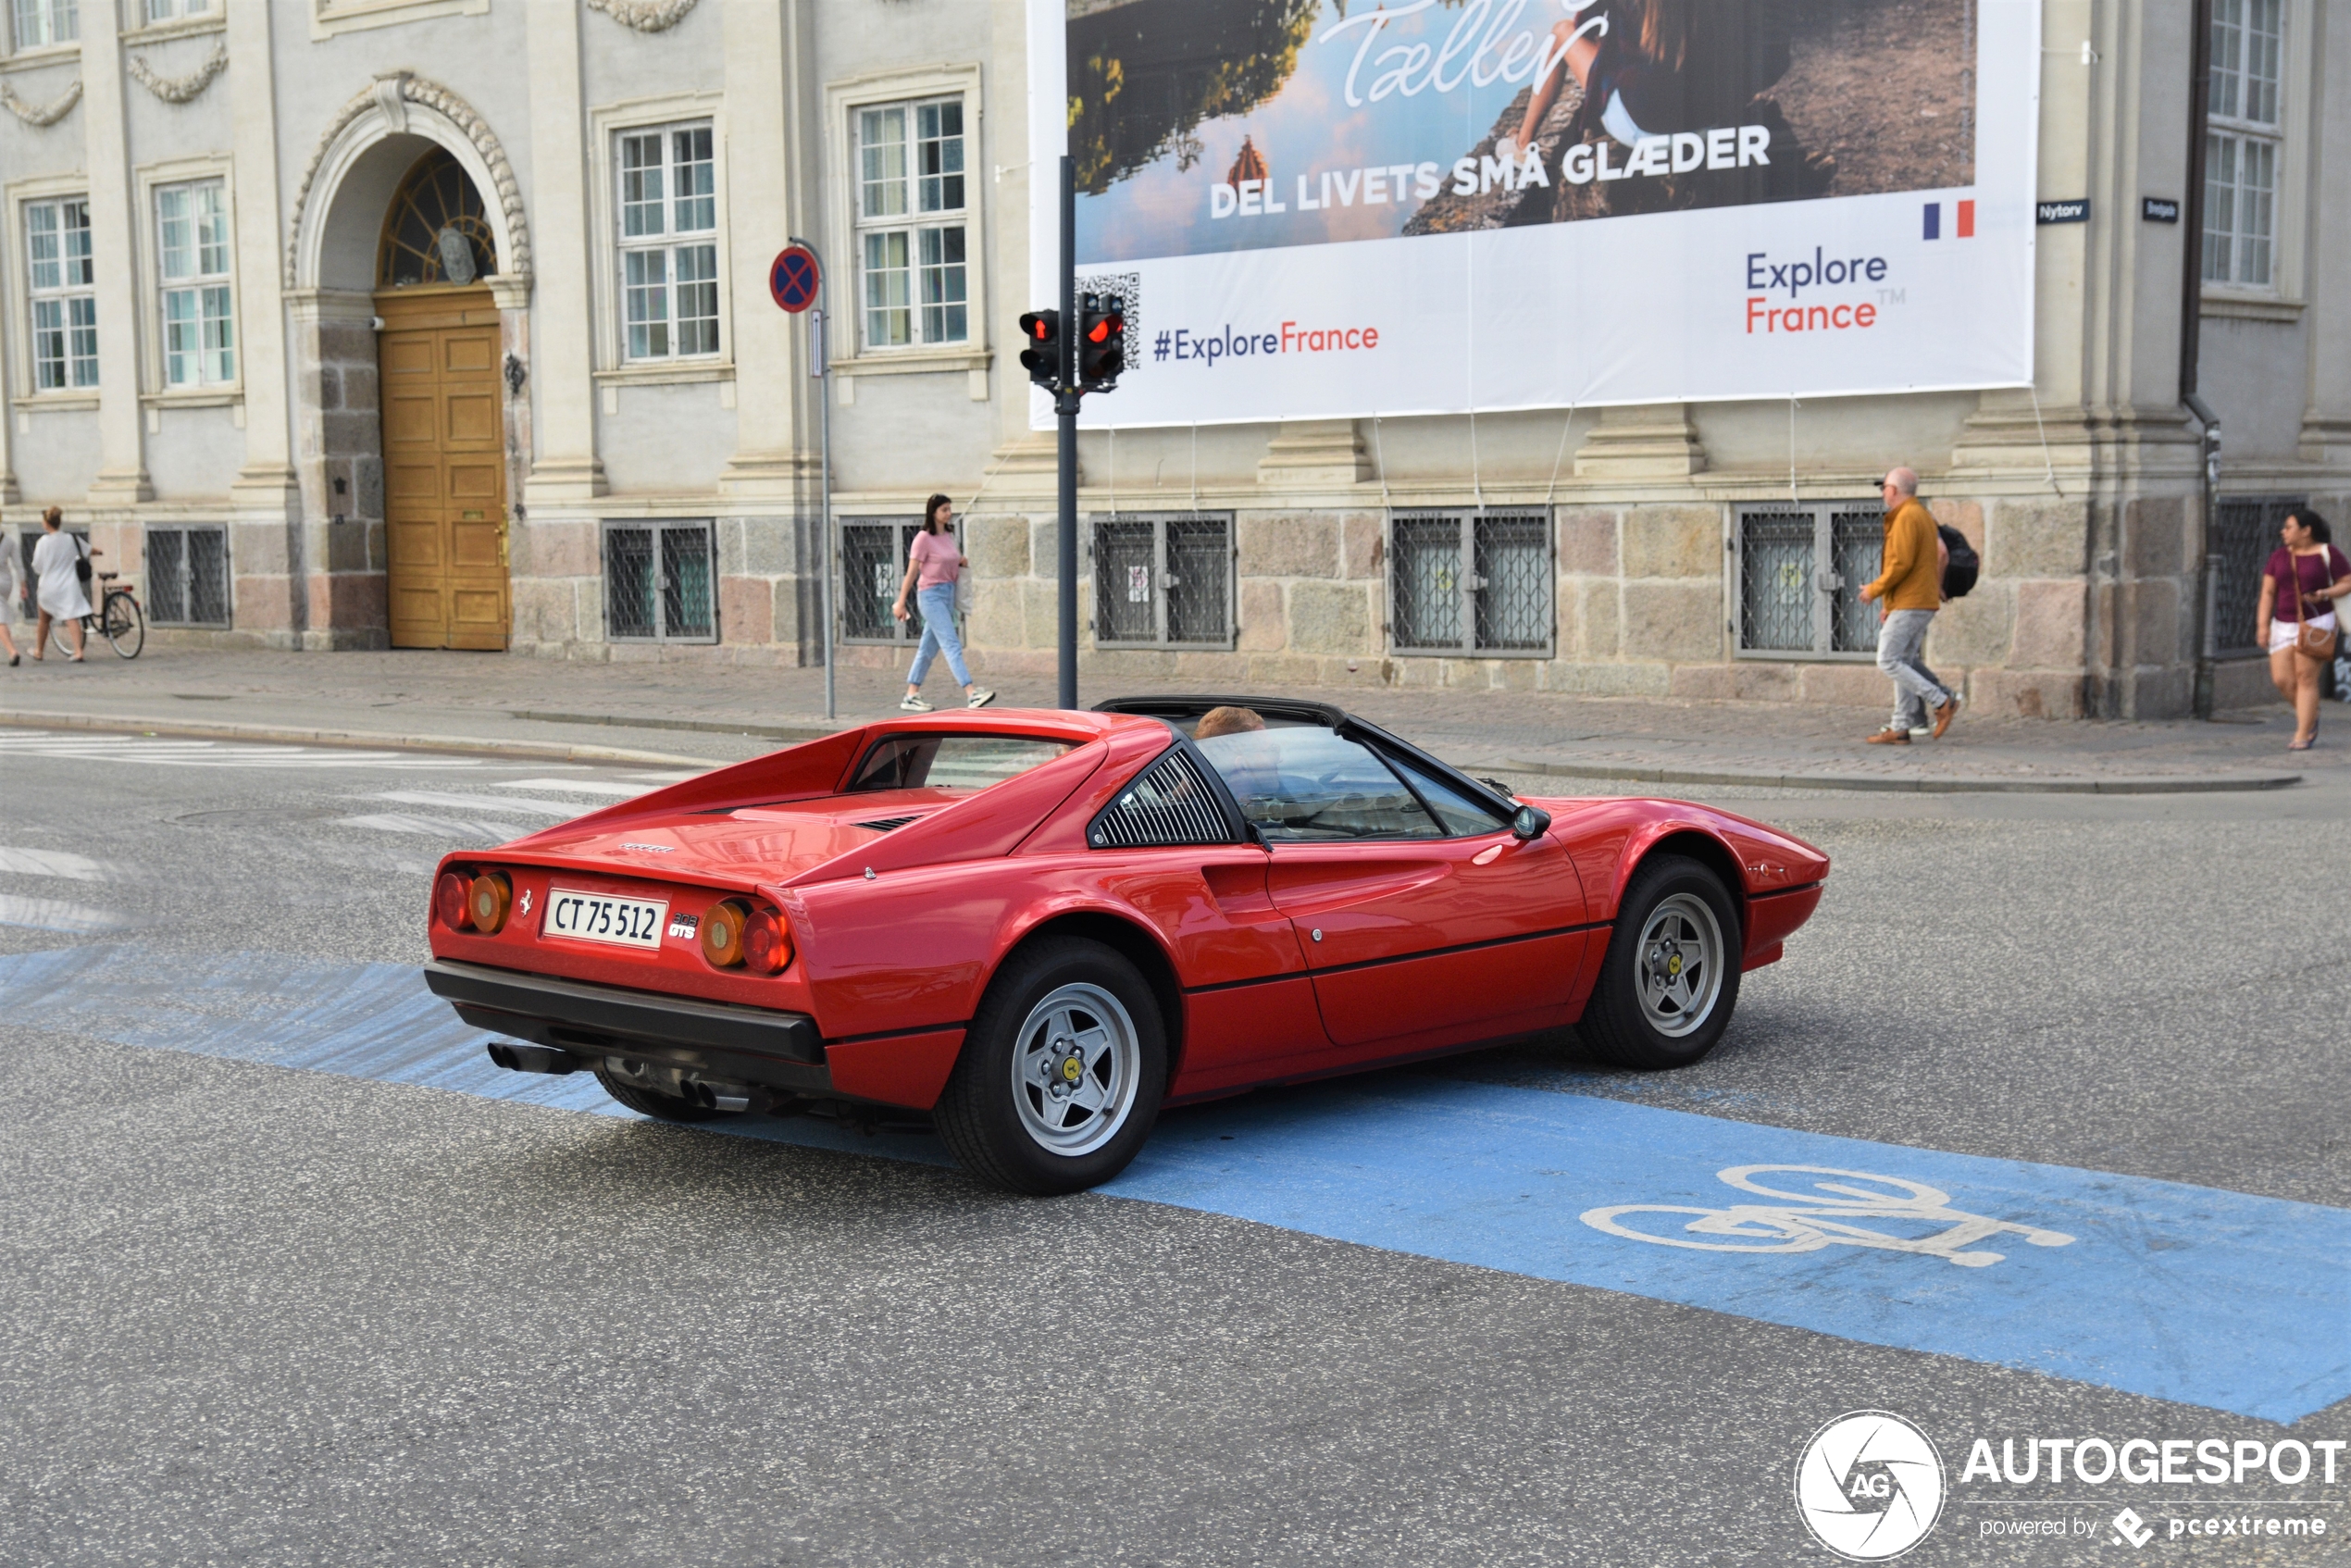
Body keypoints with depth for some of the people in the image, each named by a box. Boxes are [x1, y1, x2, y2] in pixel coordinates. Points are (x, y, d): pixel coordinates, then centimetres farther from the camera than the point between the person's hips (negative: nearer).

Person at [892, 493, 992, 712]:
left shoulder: (948, 536, 11)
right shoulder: (923, 538, -11)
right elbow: (912, 572, -10)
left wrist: (961, 562, 3)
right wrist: (901, 602, -9)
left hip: (948, 593, 8)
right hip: (931, 595, -8)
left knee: (929, 648, 11)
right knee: (952, 645, -14)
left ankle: (911, 696, 18)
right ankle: (972, 694, -21)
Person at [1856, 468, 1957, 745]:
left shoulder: (1907, 517, -12)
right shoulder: (1923, 515, 20)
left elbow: (1901, 564, -21)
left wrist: (1875, 589, -7)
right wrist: (1889, 605, 21)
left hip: (1909, 605, -10)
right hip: (1923, 602, 10)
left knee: (1888, 661, -10)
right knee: (1904, 664, 9)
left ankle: (1942, 701, -11)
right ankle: (1900, 728, 7)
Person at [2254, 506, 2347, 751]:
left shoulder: (2327, 553, -4)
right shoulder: (2279, 556, 7)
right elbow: (2268, 592, 5)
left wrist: (2324, 594, -19)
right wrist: (2263, 624, -4)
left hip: (2317, 622, -5)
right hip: (2284, 625, 5)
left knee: (2305, 677, -10)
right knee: (2282, 679, -3)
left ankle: (2302, 736, -6)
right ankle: (2310, 715, 24)